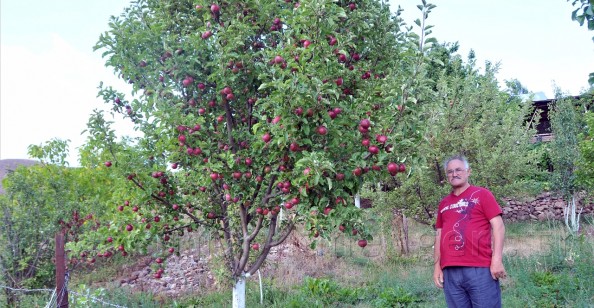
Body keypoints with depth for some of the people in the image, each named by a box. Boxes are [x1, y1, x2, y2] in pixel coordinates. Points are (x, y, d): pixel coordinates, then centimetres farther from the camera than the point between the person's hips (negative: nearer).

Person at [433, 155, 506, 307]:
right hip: (450, 272, 4)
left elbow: (498, 226, -2)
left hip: (480, 269, -4)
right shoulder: (443, 203, 16)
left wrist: (497, 259, -11)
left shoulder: (482, 194, 4)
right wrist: (437, 266, 11)